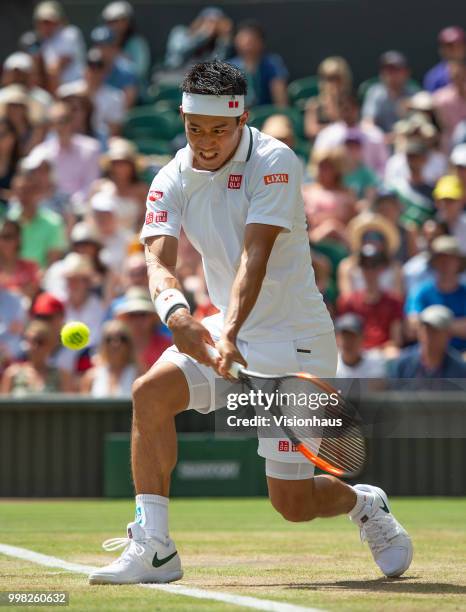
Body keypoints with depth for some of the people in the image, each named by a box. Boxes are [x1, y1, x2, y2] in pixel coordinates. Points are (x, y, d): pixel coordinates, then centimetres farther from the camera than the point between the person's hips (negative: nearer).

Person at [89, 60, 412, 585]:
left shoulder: (273, 162, -17)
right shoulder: (173, 180, -2)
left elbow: (254, 256, -28)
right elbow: (158, 260, -16)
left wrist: (230, 332, -41)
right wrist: (175, 311, -39)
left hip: (293, 343, -5)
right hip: (220, 332, 5)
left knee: (291, 503, -6)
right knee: (151, 393, -22)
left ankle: (364, 504, 30)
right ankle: (152, 549, -16)